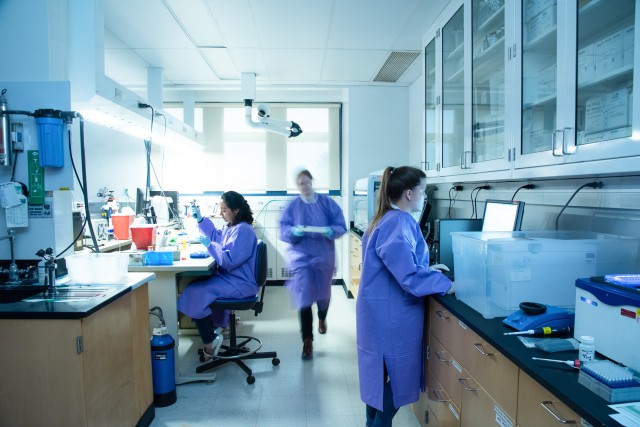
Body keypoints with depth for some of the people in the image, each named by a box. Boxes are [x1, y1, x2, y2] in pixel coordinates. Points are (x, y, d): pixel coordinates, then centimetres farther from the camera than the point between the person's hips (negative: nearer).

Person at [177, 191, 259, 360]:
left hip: (240, 284, -11)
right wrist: (200, 219, 15)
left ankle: (210, 342, -1)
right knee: (196, 284, 21)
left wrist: (209, 245, -22)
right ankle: (213, 327, 25)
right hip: (231, 277, 11)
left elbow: (229, 260, -27)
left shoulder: (243, 231, -23)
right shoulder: (232, 226, 9)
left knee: (196, 293, -15)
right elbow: (216, 236, 27)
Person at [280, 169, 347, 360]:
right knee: (304, 294, -12)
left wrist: (330, 231, -26)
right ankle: (307, 341, -4)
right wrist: (294, 231, -25)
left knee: (323, 292, 20)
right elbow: (283, 230, -4)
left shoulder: (328, 203, -2)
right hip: (301, 255, -1)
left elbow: (341, 226, -4)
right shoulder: (292, 206, 0)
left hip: (324, 255, 1)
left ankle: (322, 319, 53)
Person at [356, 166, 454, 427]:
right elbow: (408, 274, -28)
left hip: (380, 310, 10)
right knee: (397, 375, 7)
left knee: (379, 373, 20)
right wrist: (446, 284, -19)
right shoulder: (400, 223, -22)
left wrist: (428, 269, 16)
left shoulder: (385, 219, 10)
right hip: (391, 313, -10)